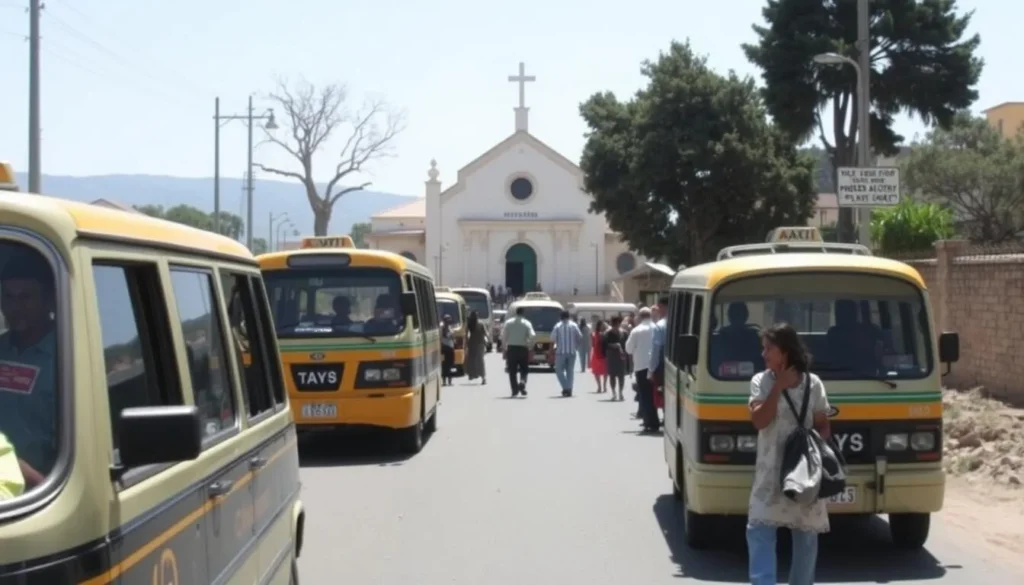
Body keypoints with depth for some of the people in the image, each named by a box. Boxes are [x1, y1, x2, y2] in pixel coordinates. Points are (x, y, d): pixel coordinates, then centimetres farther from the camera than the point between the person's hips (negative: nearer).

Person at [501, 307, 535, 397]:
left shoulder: (508, 323, 2)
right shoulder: (527, 323, -3)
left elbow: (503, 336, -1)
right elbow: (532, 335, -14)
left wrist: (504, 348, 4)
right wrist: (530, 345, 1)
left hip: (511, 349, 1)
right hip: (523, 349, -1)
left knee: (512, 371, 7)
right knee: (524, 369, 13)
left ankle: (514, 391, 2)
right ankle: (522, 382, -15)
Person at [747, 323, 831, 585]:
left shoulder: (812, 383, 0)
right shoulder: (761, 381, 0)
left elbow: (823, 426, 5)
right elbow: (759, 421, -13)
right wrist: (778, 388, -16)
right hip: (770, 471, -1)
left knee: (806, 534, 9)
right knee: (759, 530, -11)